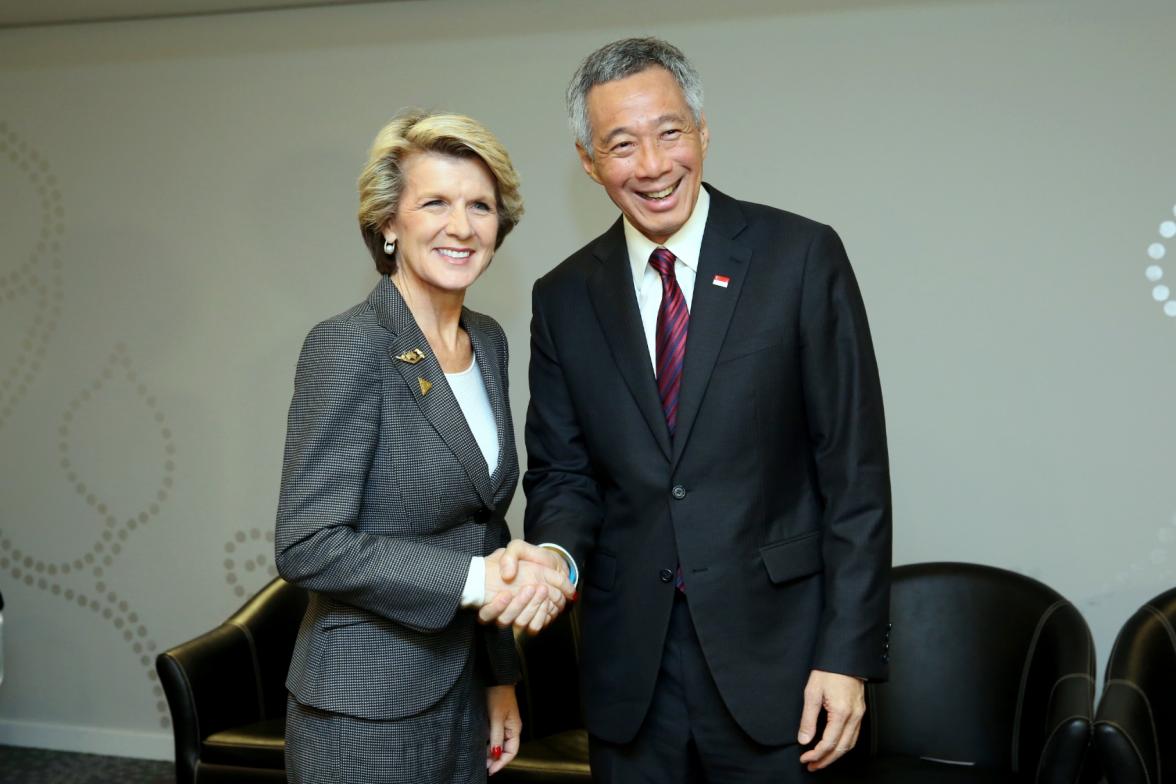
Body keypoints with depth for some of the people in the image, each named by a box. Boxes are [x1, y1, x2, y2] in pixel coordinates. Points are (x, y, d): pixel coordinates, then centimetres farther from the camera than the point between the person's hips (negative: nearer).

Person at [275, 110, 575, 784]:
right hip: (368, 704, -7)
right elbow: (306, 547, -20)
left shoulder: (488, 341, 6)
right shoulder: (349, 346, -16)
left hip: (462, 693, 7)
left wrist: (500, 676, 14)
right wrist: (472, 579, -22)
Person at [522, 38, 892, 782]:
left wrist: (849, 653, -10)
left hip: (768, 653, -2)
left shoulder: (801, 257, -6)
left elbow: (855, 470, -7)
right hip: (628, 661, 3)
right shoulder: (564, 298, 4)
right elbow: (562, 472, 8)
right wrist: (558, 556, -14)